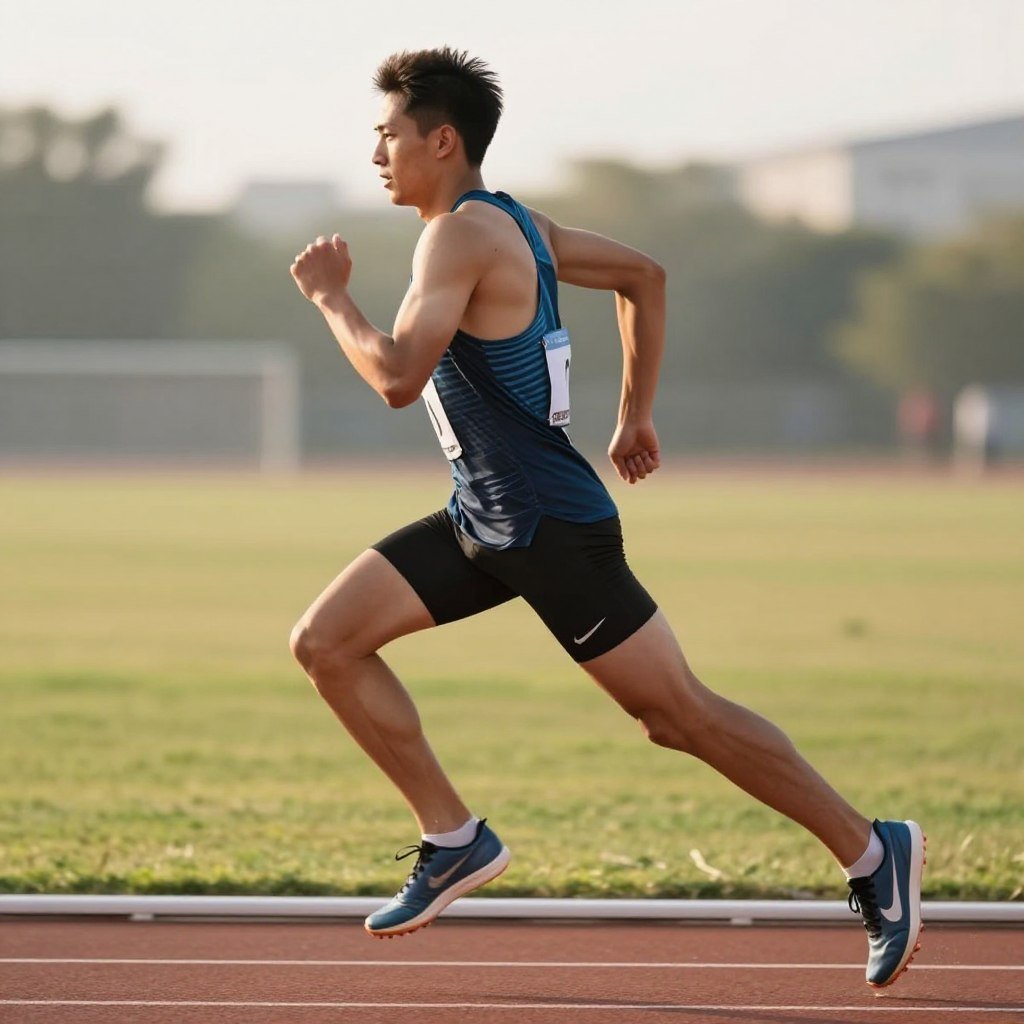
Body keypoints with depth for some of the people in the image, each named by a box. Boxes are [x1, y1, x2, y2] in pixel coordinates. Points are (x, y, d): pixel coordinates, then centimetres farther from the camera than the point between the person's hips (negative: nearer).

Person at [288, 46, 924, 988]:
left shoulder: (462, 236, -17)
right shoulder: (514, 223, 12)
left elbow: (398, 378, -26)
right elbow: (643, 276, 22)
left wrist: (331, 297, -10)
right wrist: (637, 415, 24)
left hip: (550, 525, -10)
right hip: (484, 521, 10)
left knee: (679, 714, -3)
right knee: (326, 643, 2)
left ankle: (873, 851, 8)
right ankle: (454, 839, 7)